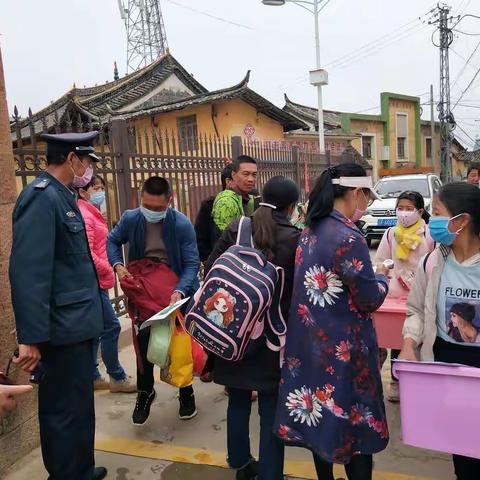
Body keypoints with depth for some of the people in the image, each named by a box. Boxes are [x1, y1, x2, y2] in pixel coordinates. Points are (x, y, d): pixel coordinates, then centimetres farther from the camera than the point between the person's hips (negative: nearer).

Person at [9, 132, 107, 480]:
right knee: (69, 412, 4)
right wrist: (31, 337, -24)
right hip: (64, 330, -10)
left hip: (75, 324, 10)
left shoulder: (62, 196, 12)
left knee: (74, 407, 22)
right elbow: (28, 272, -24)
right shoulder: (42, 198, -18)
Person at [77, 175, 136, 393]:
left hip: (96, 281, 10)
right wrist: (106, 270, -13)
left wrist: (109, 268, 12)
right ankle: (117, 378, 7)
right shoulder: (84, 216, -15)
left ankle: (92, 376, 23)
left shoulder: (92, 214, 17)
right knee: (111, 326, -4)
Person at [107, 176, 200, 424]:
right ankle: (145, 392, 29)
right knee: (144, 339, 5)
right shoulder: (130, 219, -12)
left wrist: (180, 291, -36)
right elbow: (113, 240, 6)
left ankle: (186, 393, 33)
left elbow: (192, 263, -20)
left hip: (177, 289, -2)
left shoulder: (182, 224, -22)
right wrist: (118, 265, -12)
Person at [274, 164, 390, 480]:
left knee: (320, 415, 21)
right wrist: (382, 277, 4)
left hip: (310, 342, 8)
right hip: (343, 347, -8)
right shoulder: (348, 237, -22)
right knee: (353, 421, 10)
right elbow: (370, 299, -16)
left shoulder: (311, 231, 3)